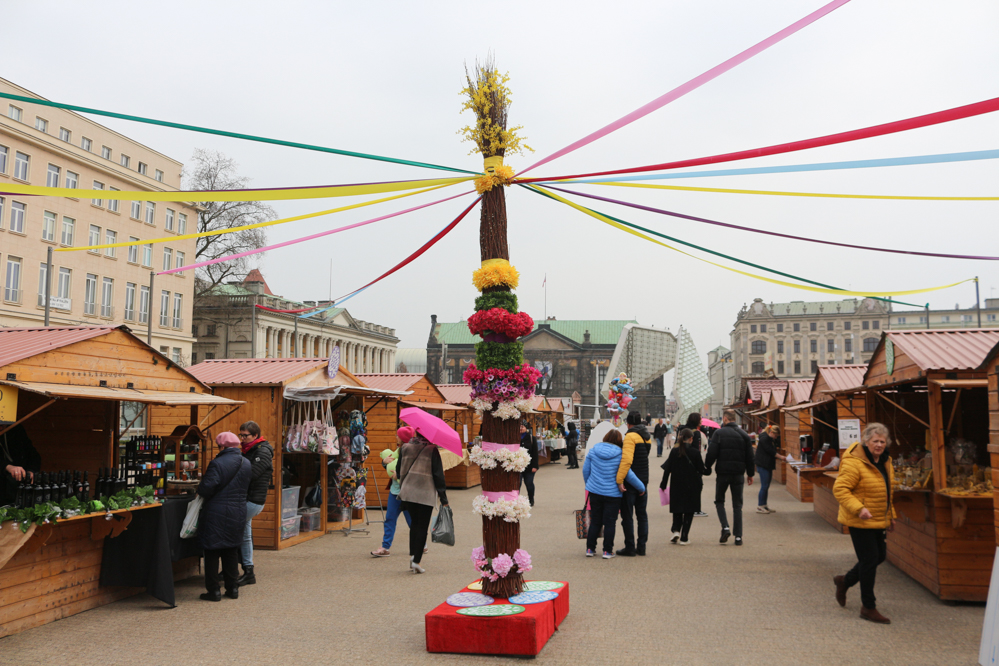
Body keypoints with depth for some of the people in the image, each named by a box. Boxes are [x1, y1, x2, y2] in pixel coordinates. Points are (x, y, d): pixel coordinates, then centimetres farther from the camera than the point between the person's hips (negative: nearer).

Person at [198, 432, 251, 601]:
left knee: (212, 552, 5)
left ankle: (214, 591, 9)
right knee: (232, 551, 16)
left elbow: (206, 488, -19)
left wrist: (199, 490, 2)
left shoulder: (217, 464, -17)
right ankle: (233, 588, 20)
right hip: (238, 514, 6)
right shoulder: (247, 464, 4)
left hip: (216, 514, -6)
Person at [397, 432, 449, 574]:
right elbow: (438, 475, -6)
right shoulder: (432, 450, -7)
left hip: (407, 492, 4)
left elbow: (399, 470, 10)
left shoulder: (405, 447, 4)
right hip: (426, 494, -4)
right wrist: (443, 499, -3)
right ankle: (416, 561, -1)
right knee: (422, 526, 3)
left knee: (414, 523, 19)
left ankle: (412, 555, 14)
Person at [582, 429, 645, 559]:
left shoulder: (593, 451, -1)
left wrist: (588, 484, 22)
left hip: (594, 491, 3)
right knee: (609, 523, 7)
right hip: (613, 494, -3)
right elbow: (629, 475, -8)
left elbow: (585, 470, 6)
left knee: (595, 521, 13)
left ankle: (590, 548, 17)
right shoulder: (620, 455, -11)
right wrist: (642, 488, 5)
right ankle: (607, 551, 10)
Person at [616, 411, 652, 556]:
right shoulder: (647, 437, 11)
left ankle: (630, 548, 4)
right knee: (642, 514, 14)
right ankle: (641, 547, 17)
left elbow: (626, 460, -26)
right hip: (643, 481, 8)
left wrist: (619, 480, -26)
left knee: (627, 516, 1)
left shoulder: (630, 436, -15)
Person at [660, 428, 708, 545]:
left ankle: (676, 531, -6)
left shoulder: (674, 451, -4)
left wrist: (663, 484, 6)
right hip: (692, 487, -2)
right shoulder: (695, 452, -9)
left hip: (676, 486, 2)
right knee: (689, 511, 7)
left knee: (677, 510, 14)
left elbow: (667, 469, -2)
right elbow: (701, 470, -3)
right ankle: (684, 537, 5)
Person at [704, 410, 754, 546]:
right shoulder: (743, 434, 6)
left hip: (723, 473, -3)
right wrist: (750, 474, 17)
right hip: (738, 474, 3)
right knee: (737, 505, 8)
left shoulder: (719, 433, -5)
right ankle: (738, 536, 4)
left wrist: (706, 468, 5)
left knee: (719, 501, 13)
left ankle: (725, 527, -6)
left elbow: (711, 454, -9)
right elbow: (750, 457, 8)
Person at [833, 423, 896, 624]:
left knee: (879, 556, 16)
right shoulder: (854, 462, -21)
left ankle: (845, 581, 38)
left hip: (877, 520, 9)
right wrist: (858, 508, -33)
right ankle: (868, 607, 10)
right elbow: (840, 489, -23)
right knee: (869, 559, -4)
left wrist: (890, 515, 20)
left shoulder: (884, 461, 8)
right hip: (859, 522, -9)